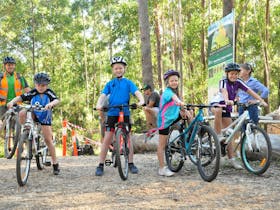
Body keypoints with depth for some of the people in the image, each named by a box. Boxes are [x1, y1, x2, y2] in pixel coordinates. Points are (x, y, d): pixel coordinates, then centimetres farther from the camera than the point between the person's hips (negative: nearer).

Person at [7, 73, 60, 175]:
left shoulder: (49, 93, -15)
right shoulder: (32, 93, -13)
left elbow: (56, 100, -32)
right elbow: (21, 97, -21)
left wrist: (51, 104, -55)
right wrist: (12, 101, -42)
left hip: (44, 119, -1)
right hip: (33, 115, 1)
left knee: (48, 140, -7)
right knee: (22, 113, -31)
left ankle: (55, 164, 2)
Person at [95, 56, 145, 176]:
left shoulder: (128, 83, 5)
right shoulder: (110, 84, 9)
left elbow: (137, 92, -8)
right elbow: (103, 95, -2)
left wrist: (141, 100, -30)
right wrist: (99, 104, -23)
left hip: (125, 113, 0)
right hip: (112, 113, 0)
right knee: (107, 139, -2)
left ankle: (131, 164, 13)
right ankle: (101, 165, 2)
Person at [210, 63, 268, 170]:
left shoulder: (238, 82, -4)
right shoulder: (223, 81, -18)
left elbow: (250, 91, -12)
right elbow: (224, 91, -38)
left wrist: (261, 100, -24)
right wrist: (227, 101, -60)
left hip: (227, 108, 5)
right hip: (216, 104, -5)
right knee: (219, 110, -42)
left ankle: (232, 159, 3)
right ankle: (218, 138, -34)